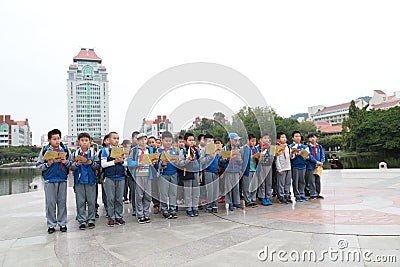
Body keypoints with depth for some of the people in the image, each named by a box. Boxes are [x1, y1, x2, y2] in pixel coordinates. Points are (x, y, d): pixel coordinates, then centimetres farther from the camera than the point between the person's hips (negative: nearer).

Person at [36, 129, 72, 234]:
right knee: (50, 203, 4)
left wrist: (66, 162, -9)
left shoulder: (65, 149, 5)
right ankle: (51, 224, 16)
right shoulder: (45, 150, 1)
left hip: (62, 179, 1)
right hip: (49, 180, -1)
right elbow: (38, 166, 4)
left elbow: (71, 164, 11)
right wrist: (48, 164, -13)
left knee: (62, 202, 7)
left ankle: (62, 223, 17)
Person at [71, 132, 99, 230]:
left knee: (91, 201, 4)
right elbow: (71, 167, 3)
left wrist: (91, 163, -18)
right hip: (79, 180, 1)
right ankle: (82, 221, 12)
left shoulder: (93, 152, 2)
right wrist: (77, 164, -16)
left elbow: (97, 166, 0)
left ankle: (91, 219, 16)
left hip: (91, 180, 0)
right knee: (80, 201, 4)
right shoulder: (75, 153, 4)